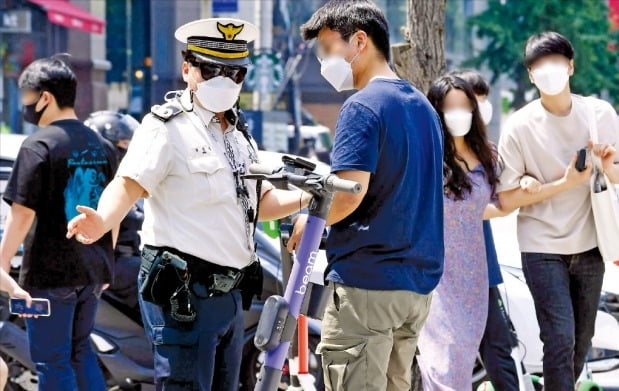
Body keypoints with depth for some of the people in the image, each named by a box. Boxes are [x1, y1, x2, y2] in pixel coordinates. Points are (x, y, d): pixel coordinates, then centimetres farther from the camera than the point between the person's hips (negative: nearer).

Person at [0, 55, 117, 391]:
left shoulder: (40, 145, -13)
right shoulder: (102, 146, 8)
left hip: (51, 272, -7)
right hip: (92, 270, 7)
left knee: (53, 362, 2)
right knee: (81, 350, 19)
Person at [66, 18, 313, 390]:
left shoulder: (239, 135, 17)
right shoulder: (168, 127, -9)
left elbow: (261, 202, 24)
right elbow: (129, 184, -22)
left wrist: (307, 198, 7)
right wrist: (101, 222, -42)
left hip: (231, 293, 9)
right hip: (184, 293, -9)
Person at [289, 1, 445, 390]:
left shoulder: (363, 106, -12)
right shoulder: (424, 106, 16)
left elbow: (349, 194, -22)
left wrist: (309, 222, -4)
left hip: (366, 282, -9)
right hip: (418, 282, 9)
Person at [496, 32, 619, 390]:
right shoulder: (520, 126, -11)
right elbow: (507, 198, -10)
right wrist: (565, 182, -20)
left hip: (589, 246, 4)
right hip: (543, 249, -4)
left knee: (582, 341, 12)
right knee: (560, 338, -13)